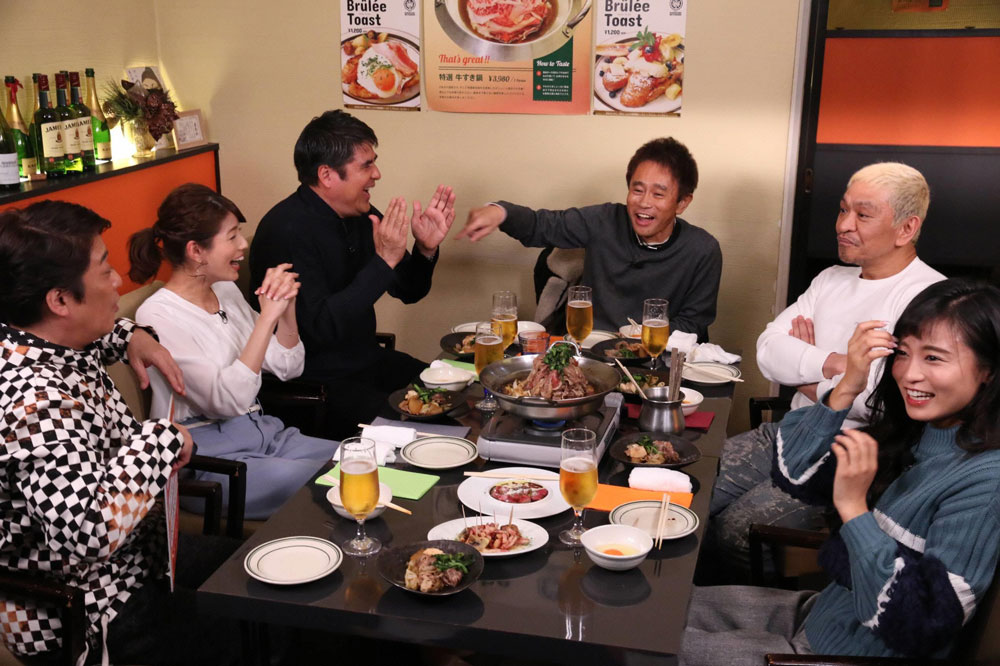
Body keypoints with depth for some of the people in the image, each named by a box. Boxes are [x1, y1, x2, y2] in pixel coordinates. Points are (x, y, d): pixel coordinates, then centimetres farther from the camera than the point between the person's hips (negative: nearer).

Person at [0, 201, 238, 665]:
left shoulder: (51, 344, -3)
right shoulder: (39, 399, -33)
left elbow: (93, 332, 23)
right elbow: (87, 534, -41)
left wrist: (130, 337, 3)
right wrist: (161, 441, -29)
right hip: (90, 620, -10)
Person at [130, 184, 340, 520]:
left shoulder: (227, 291, 10)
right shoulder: (158, 315, -14)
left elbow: (288, 367, 13)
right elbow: (227, 400, -23)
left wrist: (286, 304, -4)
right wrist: (267, 316, -24)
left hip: (262, 432, 8)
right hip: (205, 454, -8)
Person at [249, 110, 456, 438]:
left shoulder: (361, 215, 5)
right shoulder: (287, 231, -20)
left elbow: (408, 291, 13)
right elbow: (319, 328, -28)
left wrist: (426, 249, -8)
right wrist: (383, 261, -28)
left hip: (367, 360, 8)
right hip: (315, 383, -8)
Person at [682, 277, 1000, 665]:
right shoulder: (904, 433, -2)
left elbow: (918, 626, -28)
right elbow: (794, 477, -4)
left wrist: (853, 508, -30)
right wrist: (846, 389, -15)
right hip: (818, 614, 7)